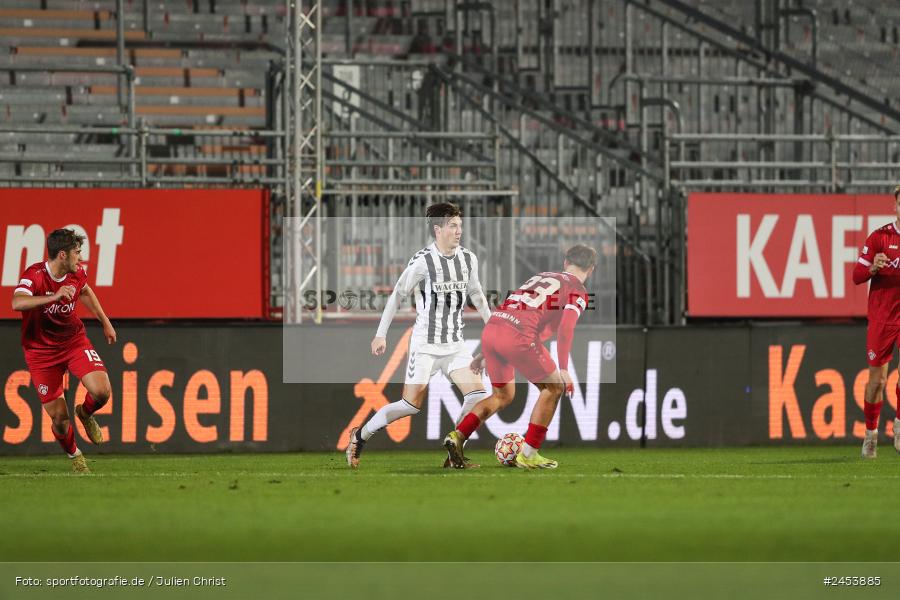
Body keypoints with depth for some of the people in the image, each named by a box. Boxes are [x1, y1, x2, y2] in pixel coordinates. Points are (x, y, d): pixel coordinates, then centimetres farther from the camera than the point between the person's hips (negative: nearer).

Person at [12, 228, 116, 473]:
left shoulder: (76, 273, -5)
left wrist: (105, 322, 23)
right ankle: (74, 456, 27)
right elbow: (17, 303, -44)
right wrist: (55, 296, -53)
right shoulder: (35, 275, -23)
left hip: (74, 340, 4)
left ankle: (85, 413, 16)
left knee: (101, 392, -20)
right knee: (59, 418, -5)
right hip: (41, 351, -4)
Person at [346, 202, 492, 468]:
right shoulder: (423, 261, -14)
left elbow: (476, 294, 19)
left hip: (455, 344, 5)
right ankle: (360, 436, 10)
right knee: (412, 405, -9)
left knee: (478, 394, -12)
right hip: (425, 345, -5)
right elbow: (397, 295, -6)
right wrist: (381, 334, -6)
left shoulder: (468, 259, 3)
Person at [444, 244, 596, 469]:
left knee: (503, 395, 24)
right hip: (519, 337, -7)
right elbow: (565, 327, -8)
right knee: (554, 388, 13)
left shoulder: (540, 277, 31)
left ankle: (457, 436, 8)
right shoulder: (578, 291, 10)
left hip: (490, 329, 7)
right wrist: (563, 369, -12)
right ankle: (528, 455, 9)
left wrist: (486, 354, 35)